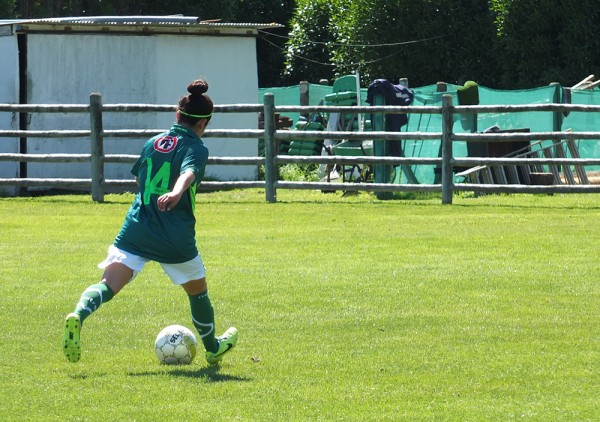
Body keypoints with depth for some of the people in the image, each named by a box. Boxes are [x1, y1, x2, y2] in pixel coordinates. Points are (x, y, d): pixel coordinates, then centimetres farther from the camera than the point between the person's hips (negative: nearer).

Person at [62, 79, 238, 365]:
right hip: (176, 239, -3)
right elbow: (189, 173, -26)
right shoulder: (196, 148, -4)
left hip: (136, 231, 3)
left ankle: (79, 314, -41)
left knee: (109, 284, -10)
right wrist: (175, 193, -46)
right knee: (198, 292, 21)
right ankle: (213, 349, 40)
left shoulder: (152, 143, 13)